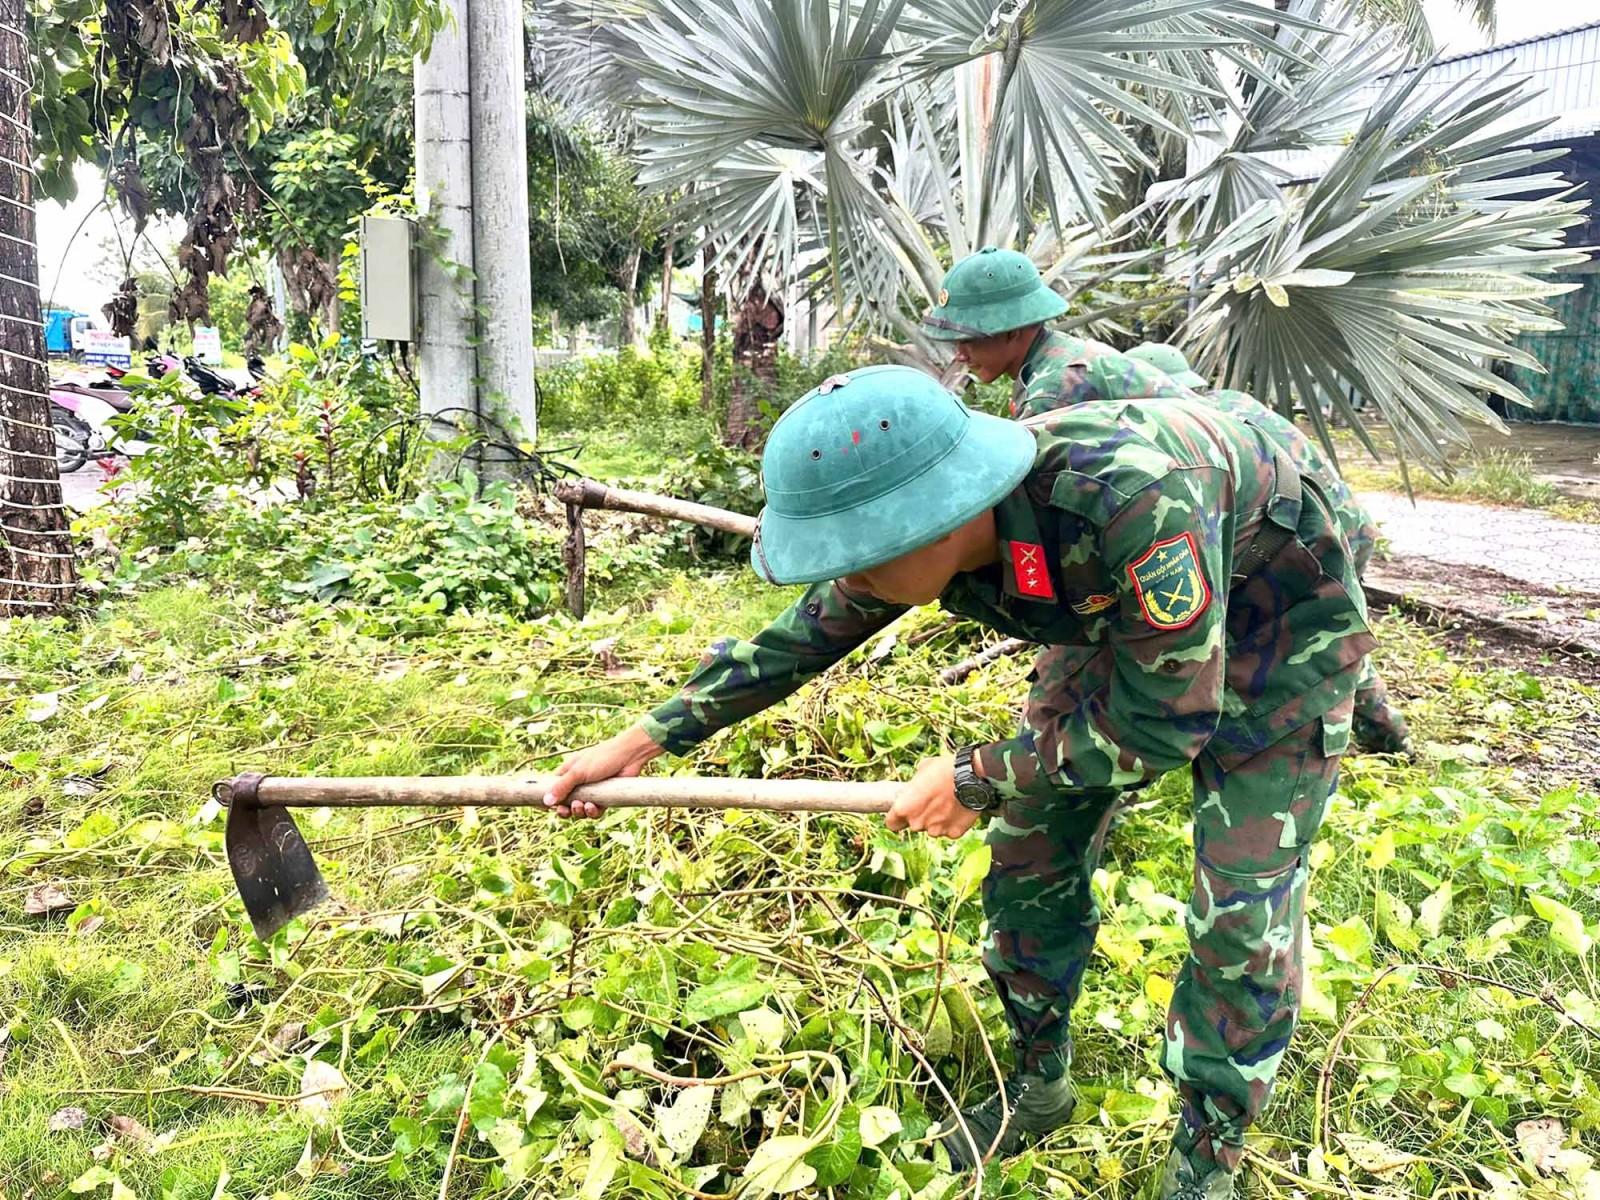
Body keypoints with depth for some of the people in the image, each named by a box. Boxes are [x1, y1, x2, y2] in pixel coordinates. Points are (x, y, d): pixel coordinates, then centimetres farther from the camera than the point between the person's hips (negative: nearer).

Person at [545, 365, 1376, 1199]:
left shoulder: (1130, 501, -43)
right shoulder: (931, 530, -22)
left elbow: (1166, 722, -31)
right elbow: (800, 638, -6)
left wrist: (978, 778, -24)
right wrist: (644, 740, -6)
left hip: (1282, 618, -5)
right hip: (1126, 623, 6)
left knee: (1240, 905, -7)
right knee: (1032, 855, 5)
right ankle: (1038, 1086, 28)